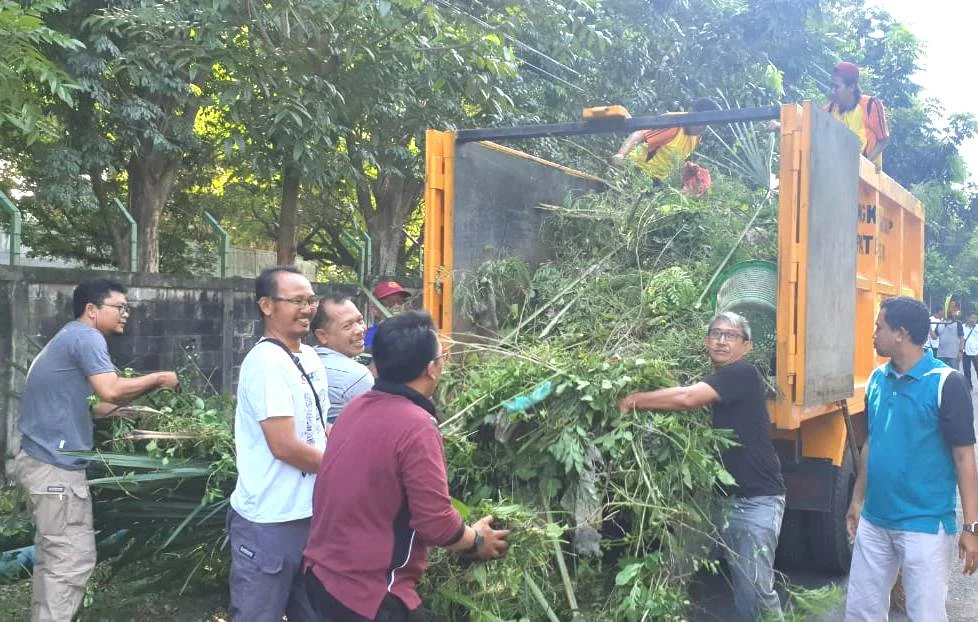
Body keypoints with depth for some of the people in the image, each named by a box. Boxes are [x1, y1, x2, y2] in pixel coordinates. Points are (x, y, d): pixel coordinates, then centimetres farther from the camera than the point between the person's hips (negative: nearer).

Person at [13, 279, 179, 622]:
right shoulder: (86, 336, -12)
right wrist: (157, 379, -10)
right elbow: (111, 390, -24)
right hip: (56, 464, -10)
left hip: (42, 459, 10)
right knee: (73, 559, -6)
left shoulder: (69, 338, 20)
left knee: (52, 555, 16)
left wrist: (127, 409, 16)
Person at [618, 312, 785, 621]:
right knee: (740, 582, 13)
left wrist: (632, 401, -17)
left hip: (758, 499, -8)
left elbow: (686, 398, -25)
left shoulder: (743, 374, -15)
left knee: (756, 584, -7)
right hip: (729, 497, 8)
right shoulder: (715, 384, 14)